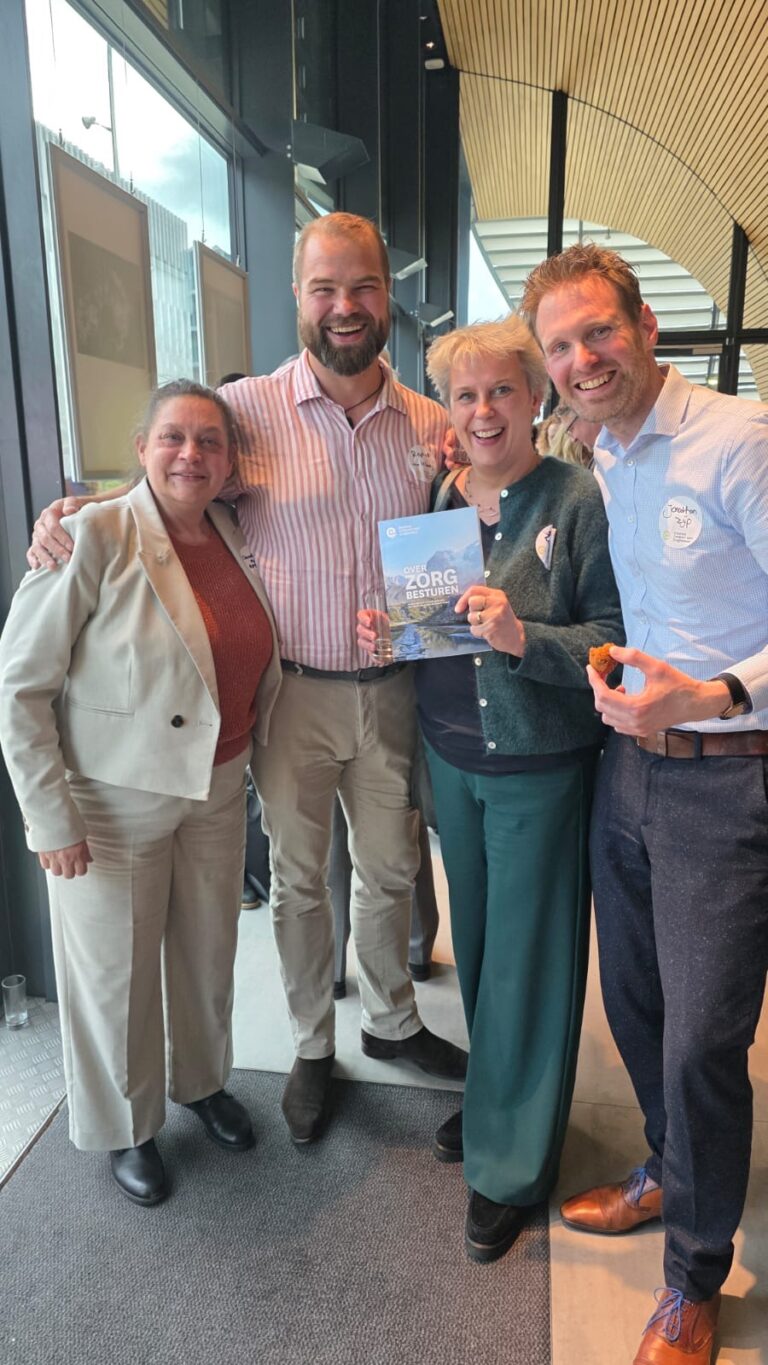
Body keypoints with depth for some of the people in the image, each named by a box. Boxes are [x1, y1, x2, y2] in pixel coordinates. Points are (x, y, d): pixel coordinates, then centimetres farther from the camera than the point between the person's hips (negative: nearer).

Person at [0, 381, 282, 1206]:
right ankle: (126, 1128, 39)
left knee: (209, 952, 20)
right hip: (112, 801, -5)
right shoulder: (94, 537, -17)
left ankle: (202, 1081, 48)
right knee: (116, 971, 13)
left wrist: (249, 754, 6)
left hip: (217, 789, 5)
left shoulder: (239, 540, 0)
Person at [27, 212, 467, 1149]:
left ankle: (392, 1022, 45)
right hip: (292, 692, -2)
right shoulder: (248, 409, -8)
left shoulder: (430, 422, 2)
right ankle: (312, 1048, 38)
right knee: (297, 879, 14)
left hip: (393, 690, 3)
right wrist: (73, 512, -15)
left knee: (390, 870, 18)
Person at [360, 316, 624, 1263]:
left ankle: (514, 1159, 29)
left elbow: (615, 637, -14)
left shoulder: (578, 500, -12)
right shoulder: (435, 498, 4)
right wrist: (386, 632, -6)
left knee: (529, 953, 7)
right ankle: (490, 1093, 43)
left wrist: (523, 637, -28)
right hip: (450, 757, 5)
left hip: (541, 767, -4)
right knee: (475, 935, 17)